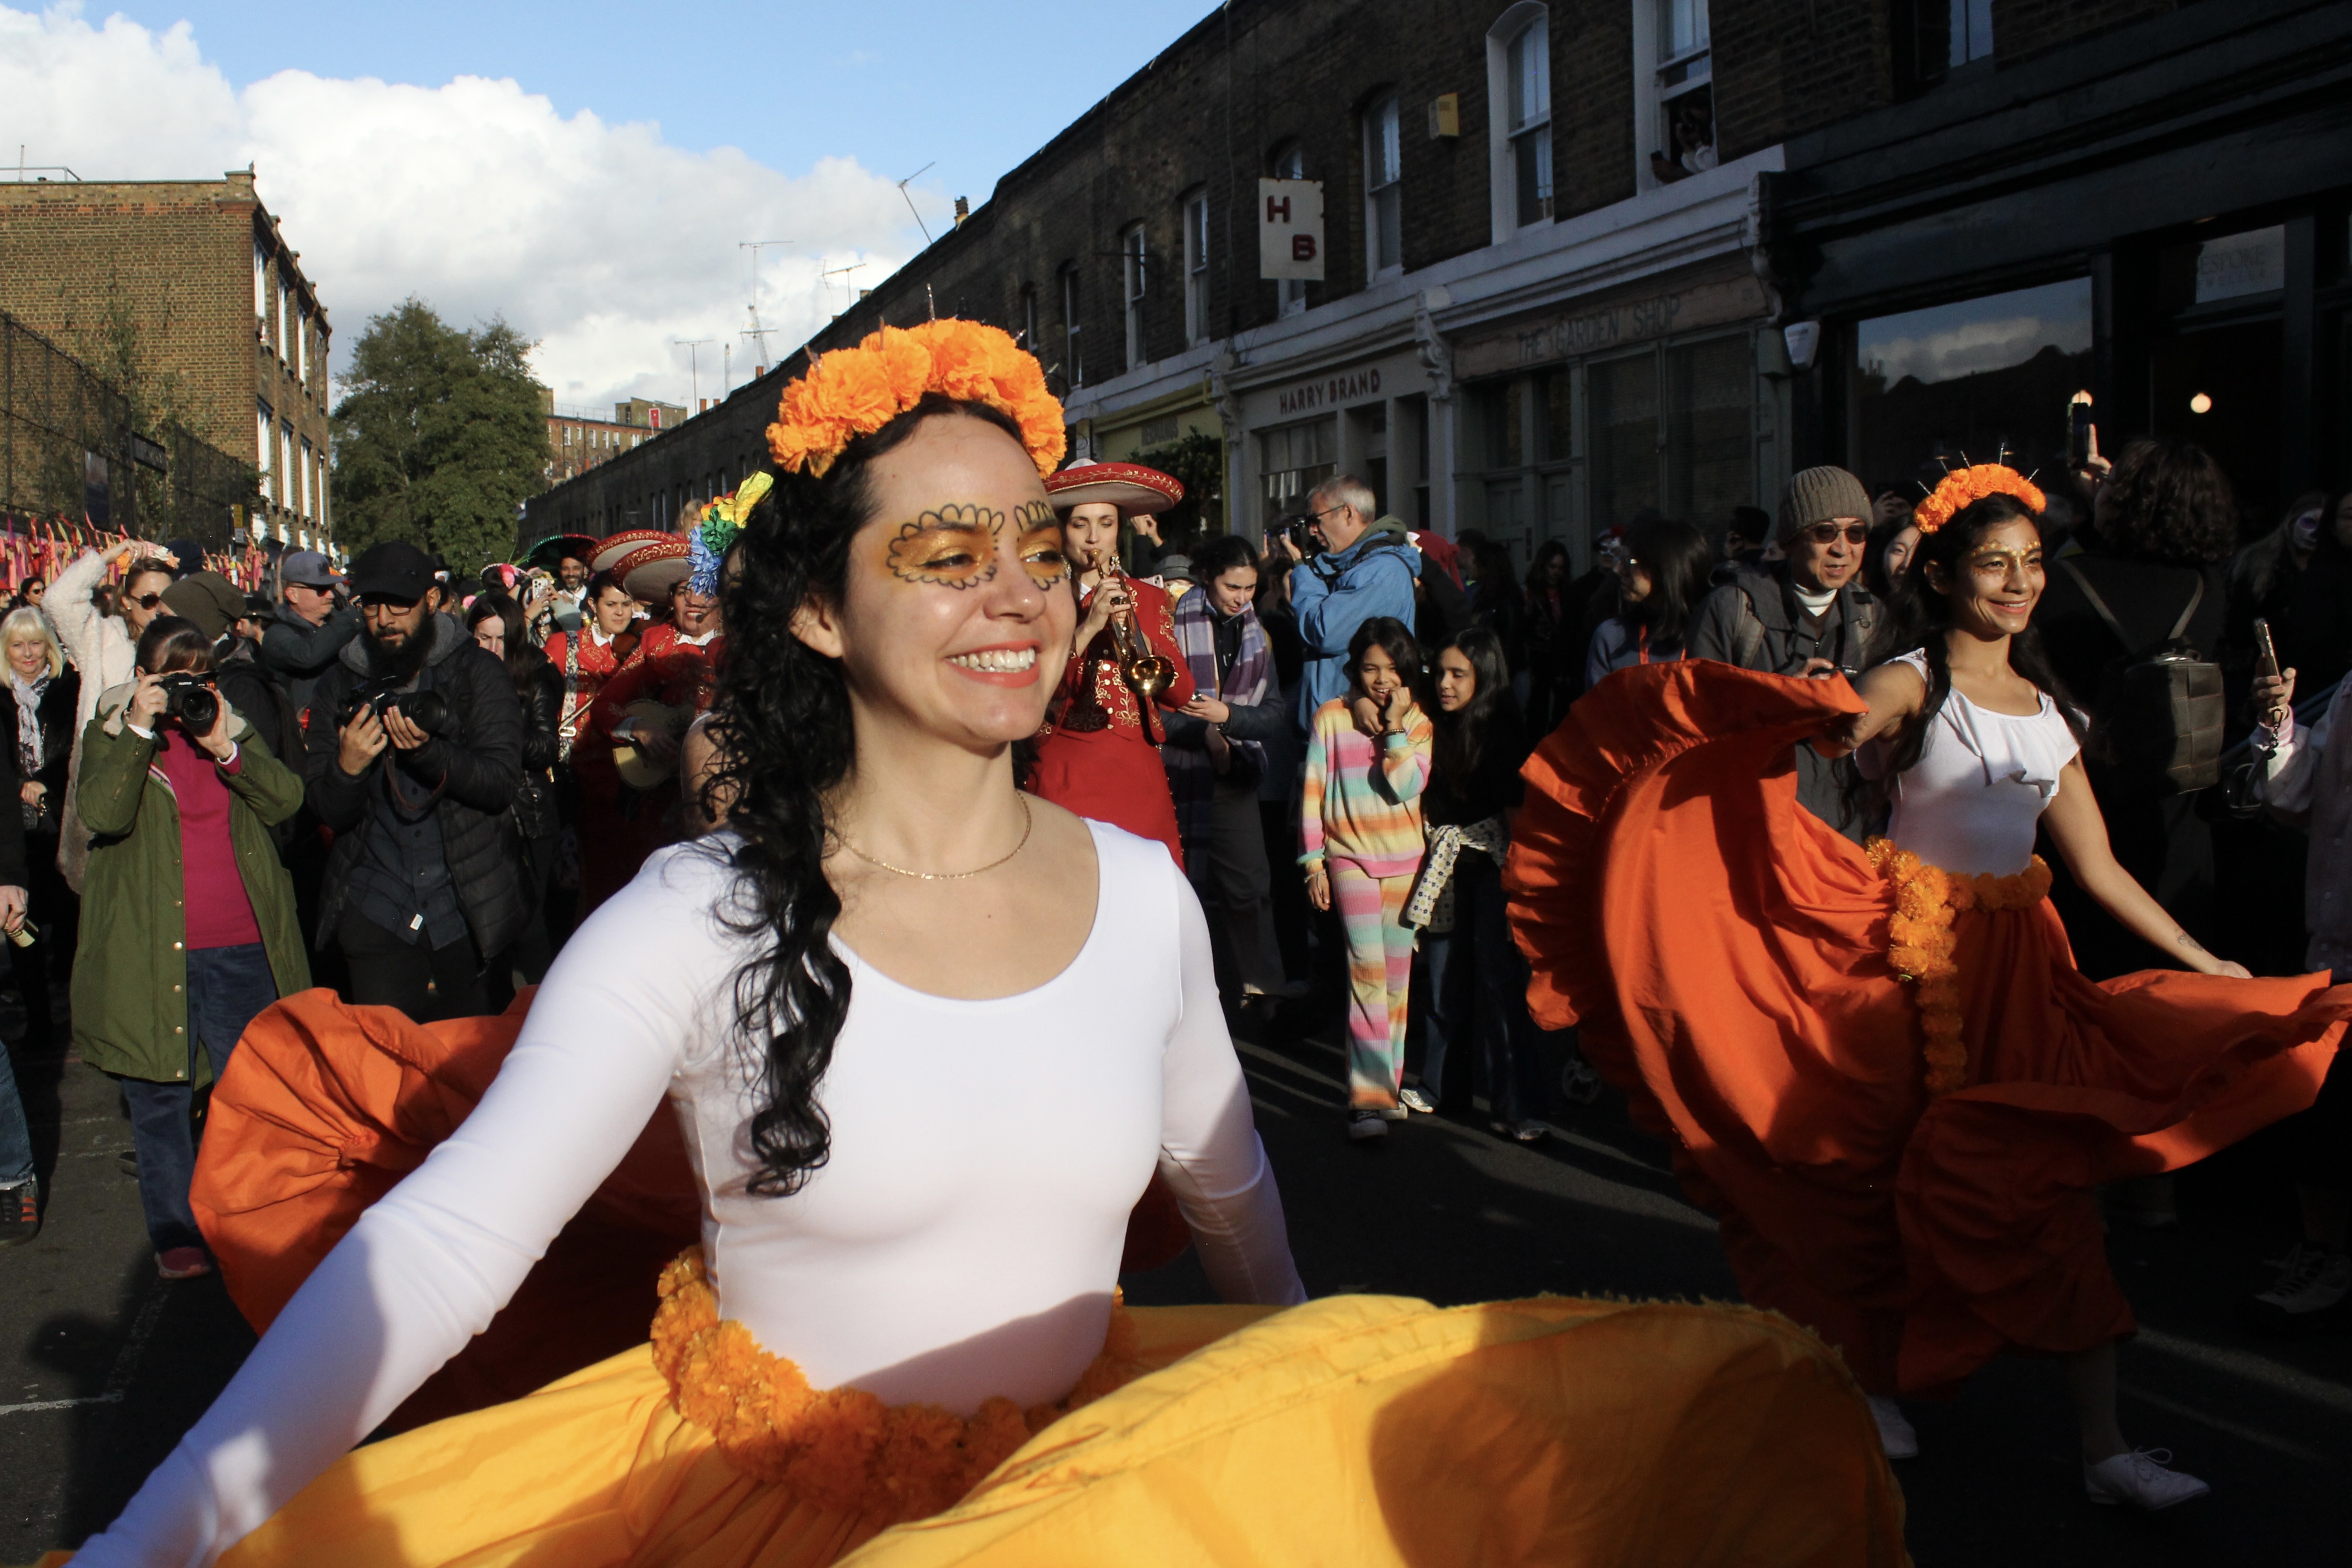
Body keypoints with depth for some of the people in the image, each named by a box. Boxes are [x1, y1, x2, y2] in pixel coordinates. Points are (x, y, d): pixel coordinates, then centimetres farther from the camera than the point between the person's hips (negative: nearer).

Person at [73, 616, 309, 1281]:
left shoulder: (232, 727, 11)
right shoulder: (112, 734, 3)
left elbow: (287, 798, -4)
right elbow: (103, 814, -17)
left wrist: (225, 749, -15)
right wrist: (140, 730, -20)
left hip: (240, 947, 2)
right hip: (151, 950, -2)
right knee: (160, 1096, 7)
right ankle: (175, 1234, 21)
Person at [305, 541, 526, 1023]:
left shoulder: (478, 673, 1)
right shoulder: (339, 685, 7)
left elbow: (503, 782, -10)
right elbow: (328, 812, 2)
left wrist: (430, 752, -27)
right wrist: (348, 767, -20)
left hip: (467, 906, -1)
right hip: (376, 914, 1)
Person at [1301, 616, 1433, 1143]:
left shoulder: (1418, 723, 3)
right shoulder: (1331, 717, 0)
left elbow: (1407, 786, -12)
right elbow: (1312, 789, 1)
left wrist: (1395, 727, -12)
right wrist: (1312, 861, -2)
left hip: (1405, 861, 3)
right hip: (1350, 857, -3)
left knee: (1397, 978, 8)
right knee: (1367, 970, -13)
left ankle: (1387, 1085, 20)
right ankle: (1368, 1099, -15)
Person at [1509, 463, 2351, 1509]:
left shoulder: (2048, 705, 12)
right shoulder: (1911, 680, -4)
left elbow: (2101, 869, 14)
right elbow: (1848, 723, -27)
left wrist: (2204, 963, 14)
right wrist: (1833, 720, -49)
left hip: (2021, 958, 5)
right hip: (1919, 948, -5)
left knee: (2052, 1186, 0)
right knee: (1902, 1168, 4)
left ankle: (2103, 1449, 5)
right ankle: (1875, 1382, 26)